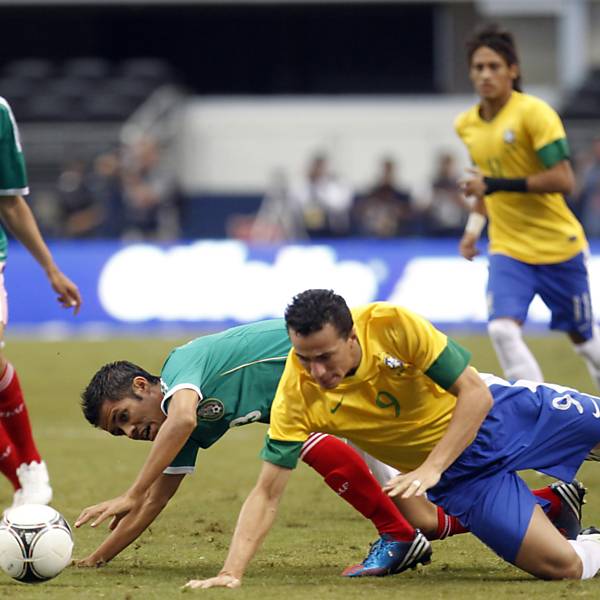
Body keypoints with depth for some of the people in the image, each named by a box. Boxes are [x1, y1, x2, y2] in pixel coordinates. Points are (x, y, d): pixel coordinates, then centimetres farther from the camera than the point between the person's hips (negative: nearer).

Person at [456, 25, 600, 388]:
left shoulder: (534, 113, -15)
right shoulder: (466, 125, 5)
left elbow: (563, 181, -21)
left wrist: (497, 184, -24)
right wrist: (474, 226, 13)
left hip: (557, 245, -4)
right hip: (508, 249, 4)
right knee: (503, 330, -21)